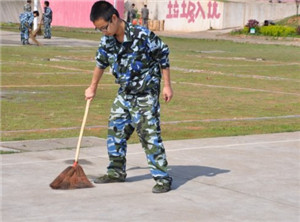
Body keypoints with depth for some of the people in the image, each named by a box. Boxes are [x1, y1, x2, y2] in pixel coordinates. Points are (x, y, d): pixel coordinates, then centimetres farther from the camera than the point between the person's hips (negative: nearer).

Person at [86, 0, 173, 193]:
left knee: (150, 134, -10)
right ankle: (117, 171, 26)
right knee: (116, 130, 10)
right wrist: (93, 88, 26)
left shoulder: (142, 35, -23)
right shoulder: (107, 41, -3)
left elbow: (163, 55, -12)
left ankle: (163, 178, -4)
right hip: (124, 94, 7)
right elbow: (101, 63, 15)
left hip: (146, 93, -7)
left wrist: (167, 85, -10)